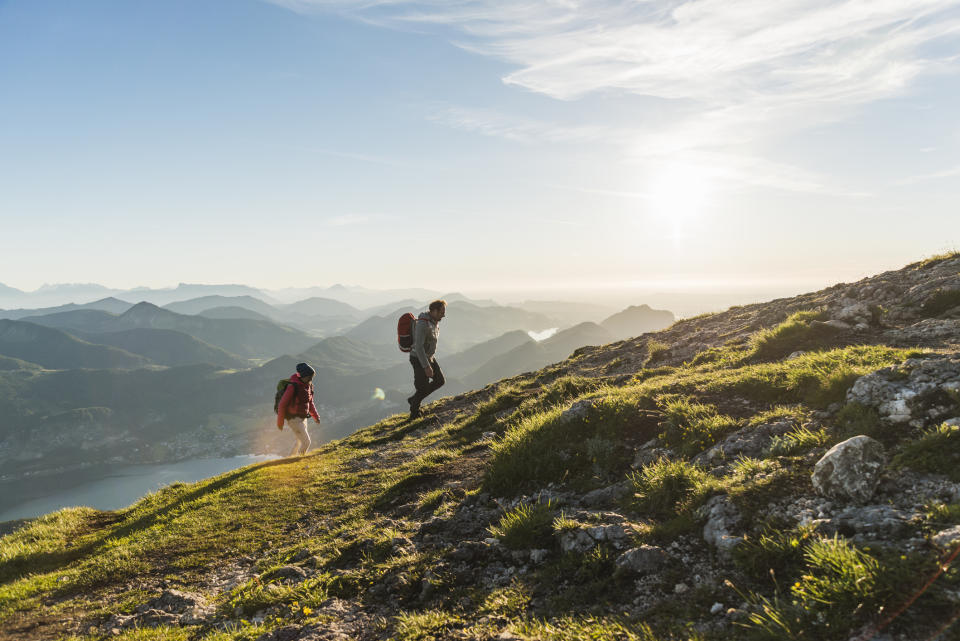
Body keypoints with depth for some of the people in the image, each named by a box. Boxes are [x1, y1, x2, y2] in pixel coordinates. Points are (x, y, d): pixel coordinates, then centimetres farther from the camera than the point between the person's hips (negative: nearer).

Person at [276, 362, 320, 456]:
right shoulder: (293, 387, -22)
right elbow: (282, 404, -18)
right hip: (294, 419, -9)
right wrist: (280, 422, -14)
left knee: (300, 441, 23)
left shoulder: (309, 386, 4)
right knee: (306, 442, -10)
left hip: (303, 418, 9)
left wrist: (316, 416, 12)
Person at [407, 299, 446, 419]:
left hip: (429, 357, 9)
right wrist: (426, 367, -30)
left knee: (440, 381, 11)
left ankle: (414, 400, 24)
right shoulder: (422, 324, -29)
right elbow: (418, 347, -31)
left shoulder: (434, 321, 2)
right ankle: (414, 413, 22)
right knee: (423, 389, -1)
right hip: (419, 359, -9)